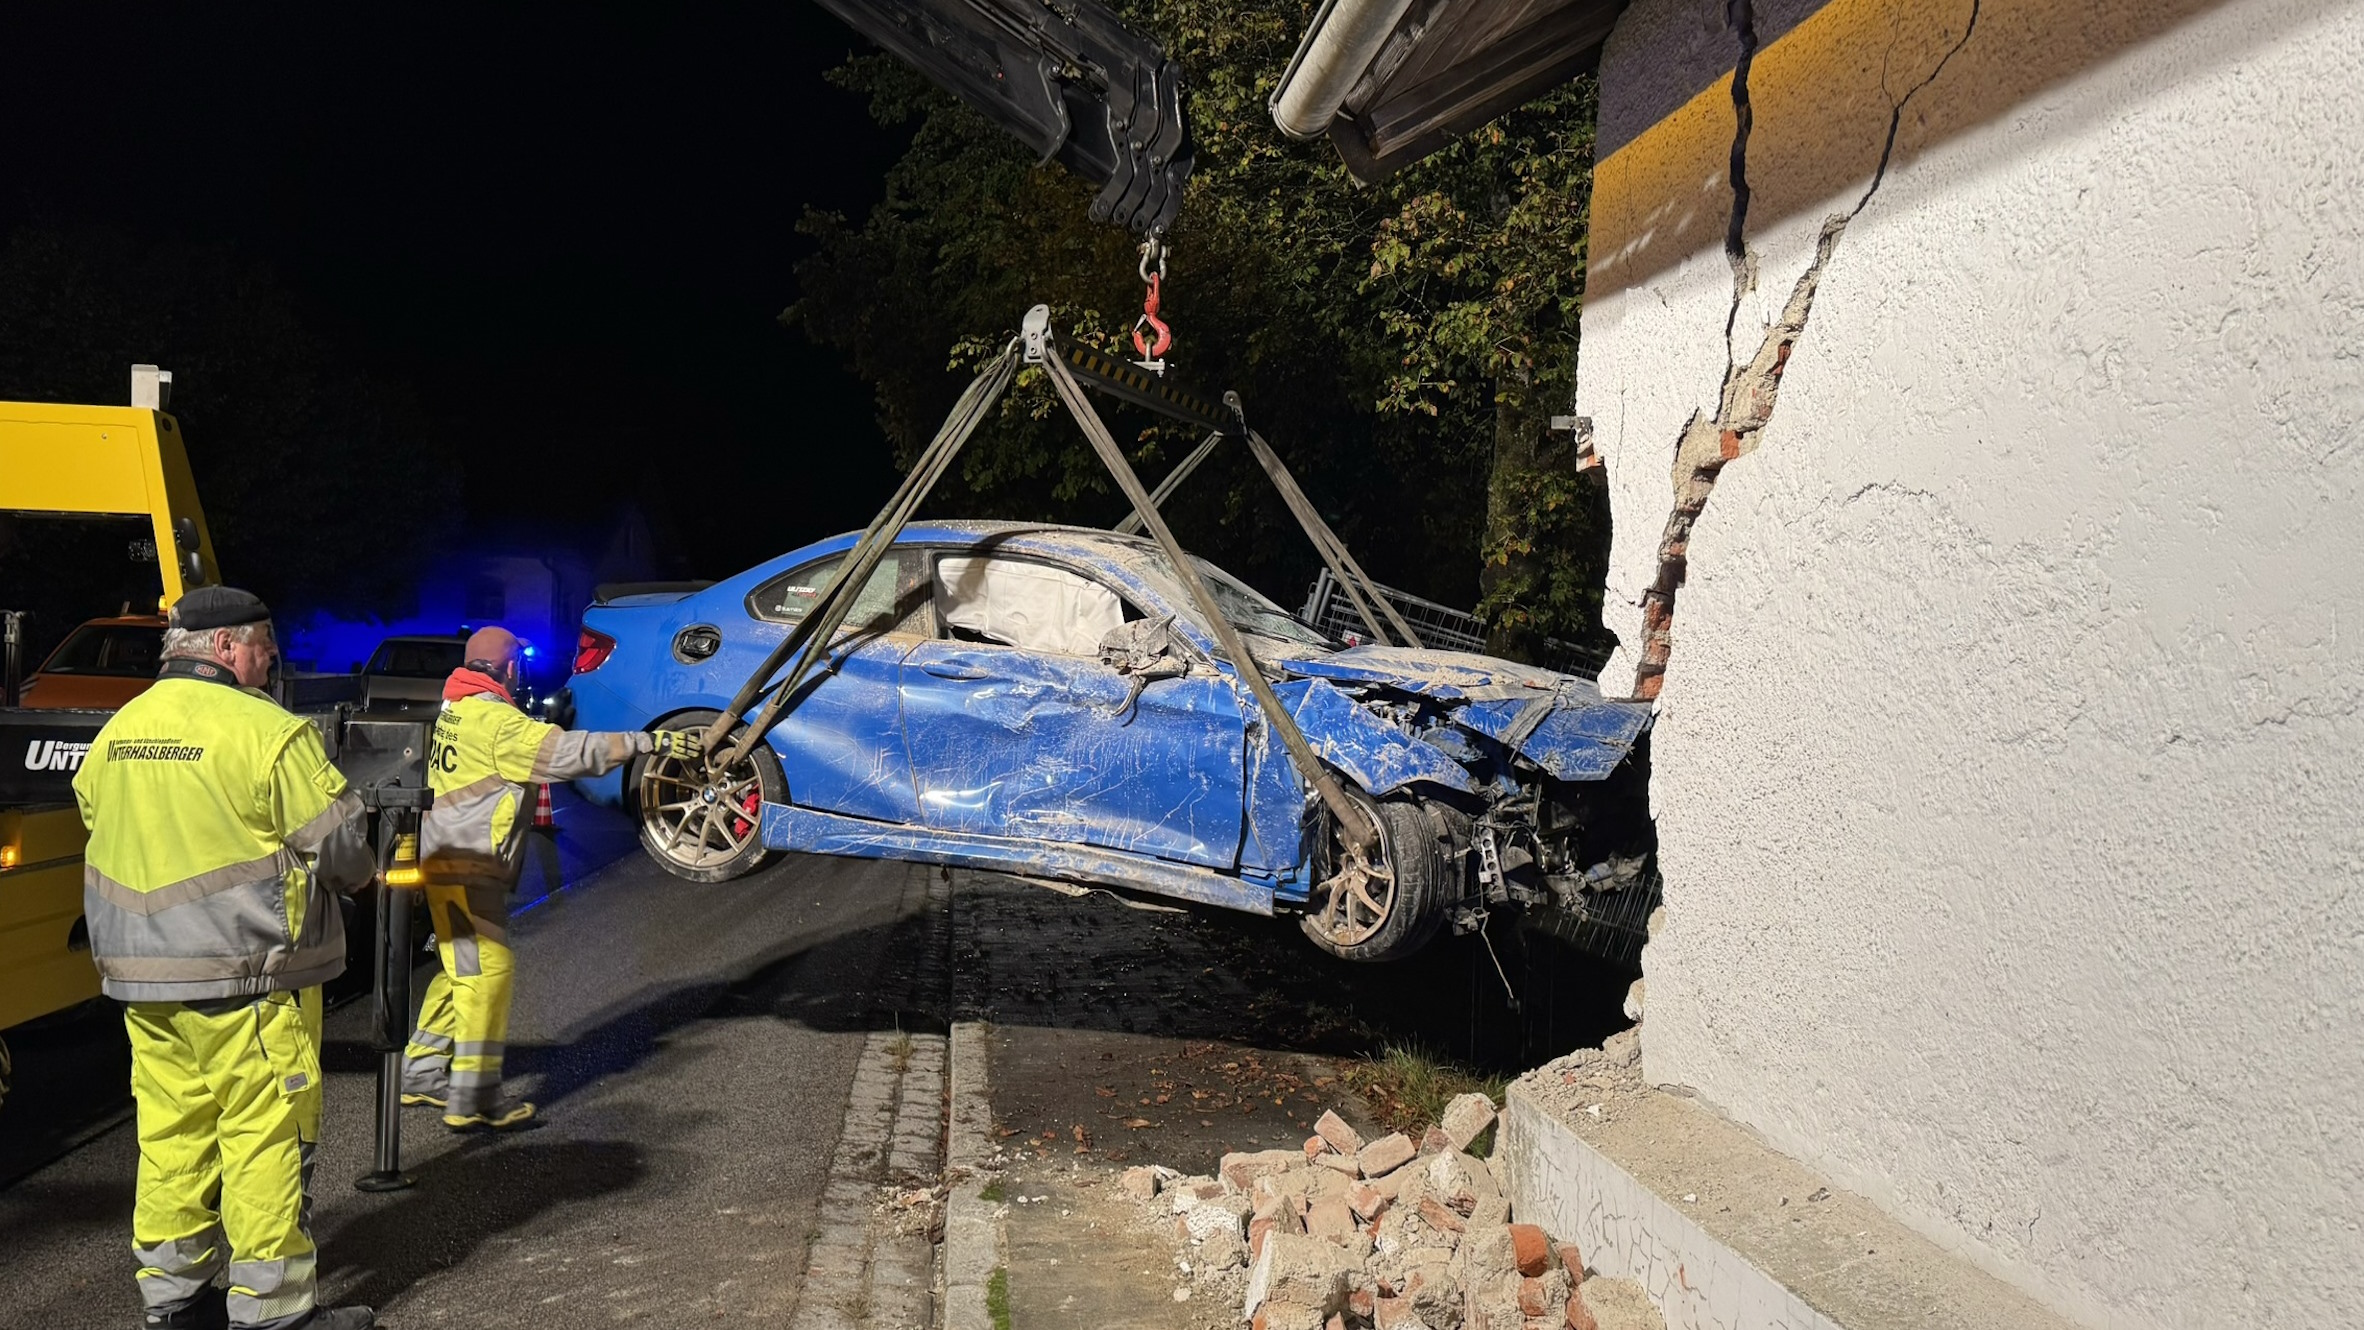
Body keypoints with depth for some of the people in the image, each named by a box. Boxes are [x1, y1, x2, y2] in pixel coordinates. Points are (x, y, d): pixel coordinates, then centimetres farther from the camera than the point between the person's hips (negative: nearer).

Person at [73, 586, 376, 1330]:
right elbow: (338, 844, -12)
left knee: (171, 1132, 15)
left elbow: (98, 827, 18)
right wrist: (359, 876, 10)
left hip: (143, 975, 7)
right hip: (249, 976, -7)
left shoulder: (116, 732, 9)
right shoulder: (267, 731, -14)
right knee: (265, 1136, 0)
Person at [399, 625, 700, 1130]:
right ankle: (473, 1101, -7)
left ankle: (421, 1074, 26)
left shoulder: (454, 710, 12)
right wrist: (652, 741, -24)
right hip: (466, 867, -10)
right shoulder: (495, 719, -17)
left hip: (448, 862, 10)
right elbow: (571, 751, -24)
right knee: (487, 971, -9)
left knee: (462, 970, 18)